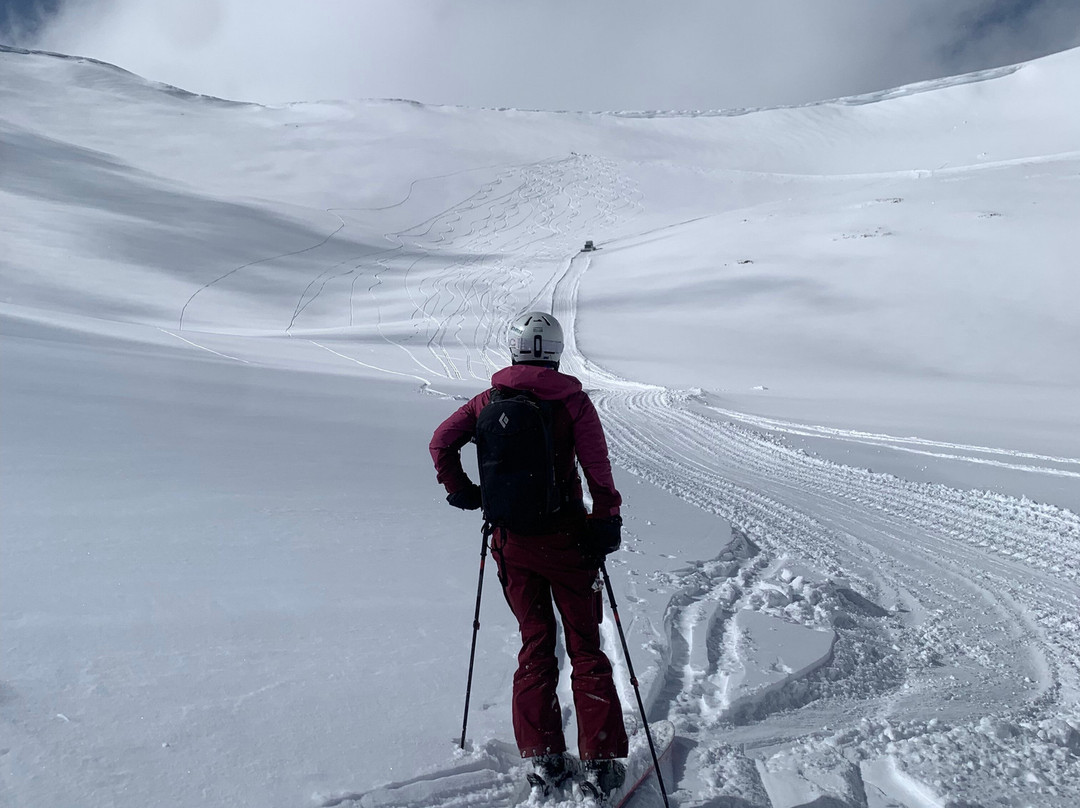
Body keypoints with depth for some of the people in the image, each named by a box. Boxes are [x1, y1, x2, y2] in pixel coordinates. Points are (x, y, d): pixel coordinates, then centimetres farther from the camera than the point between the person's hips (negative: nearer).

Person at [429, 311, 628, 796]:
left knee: (535, 645, 16)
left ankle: (542, 758, 20)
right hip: (564, 538, -3)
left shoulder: (490, 400, 1)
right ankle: (601, 760, 15)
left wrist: (461, 492, 15)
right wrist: (607, 521, -2)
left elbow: (441, 442, 4)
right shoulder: (572, 401, -9)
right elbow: (598, 469, -12)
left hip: (510, 539, 3)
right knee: (585, 647, 11)